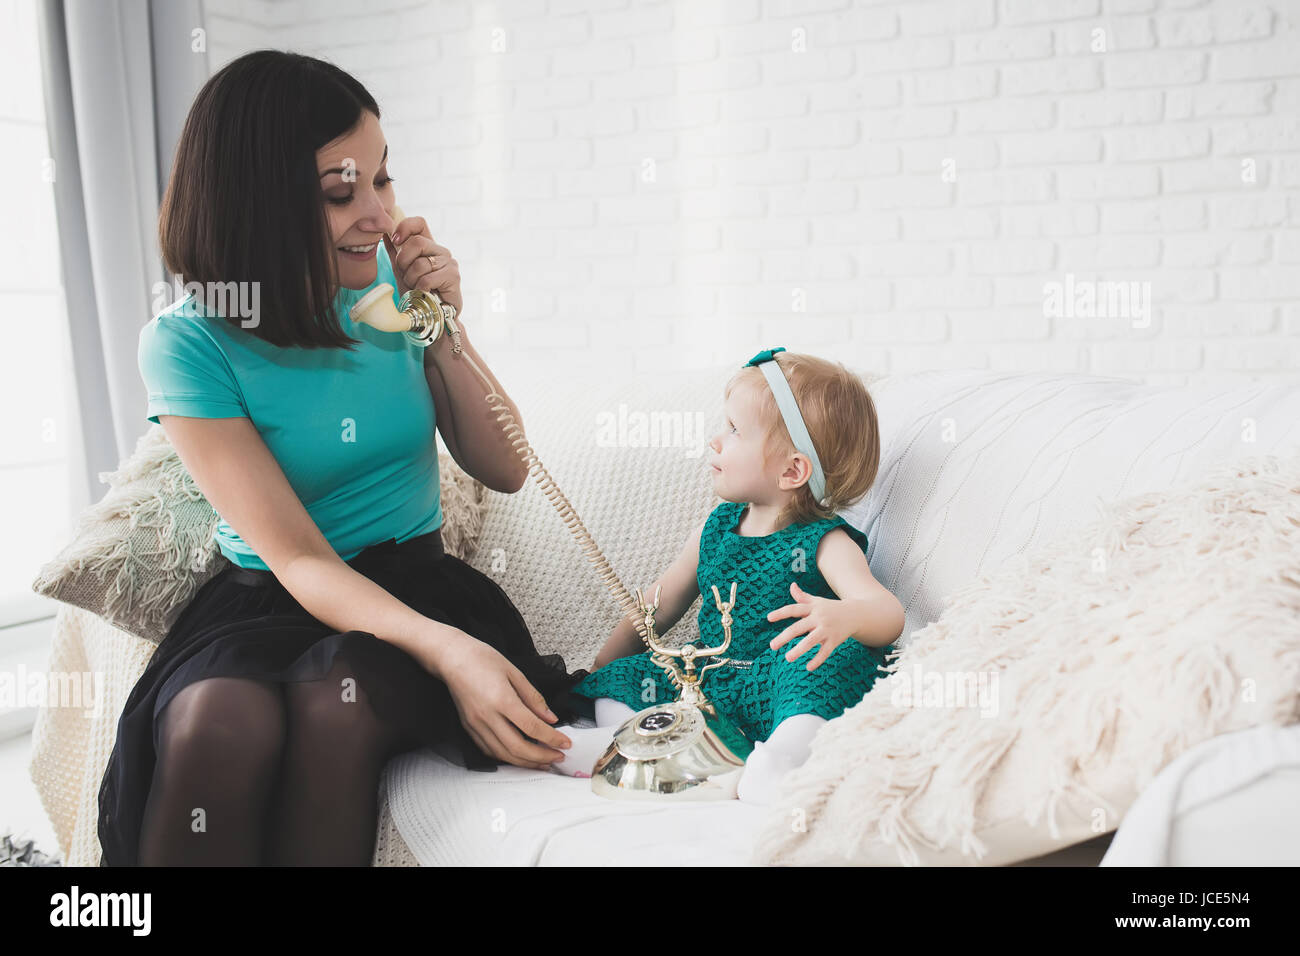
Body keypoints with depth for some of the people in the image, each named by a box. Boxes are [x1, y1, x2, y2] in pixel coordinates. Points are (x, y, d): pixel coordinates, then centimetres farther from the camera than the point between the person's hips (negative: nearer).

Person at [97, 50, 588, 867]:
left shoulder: (397, 283, -2)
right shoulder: (188, 345, -11)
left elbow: (507, 472, 1)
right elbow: (298, 559, -17)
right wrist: (446, 649, -34)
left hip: (409, 578, 2)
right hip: (264, 597, -1)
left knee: (336, 703, -33)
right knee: (214, 724, -34)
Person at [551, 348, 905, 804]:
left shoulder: (822, 543, -8)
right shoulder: (718, 526, 12)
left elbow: (888, 613, -23)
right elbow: (658, 604, 21)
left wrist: (844, 617, -48)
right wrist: (599, 671, 19)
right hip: (708, 679, 6)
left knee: (836, 656, -33)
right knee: (620, 678, -6)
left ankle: (787, 751, -49)